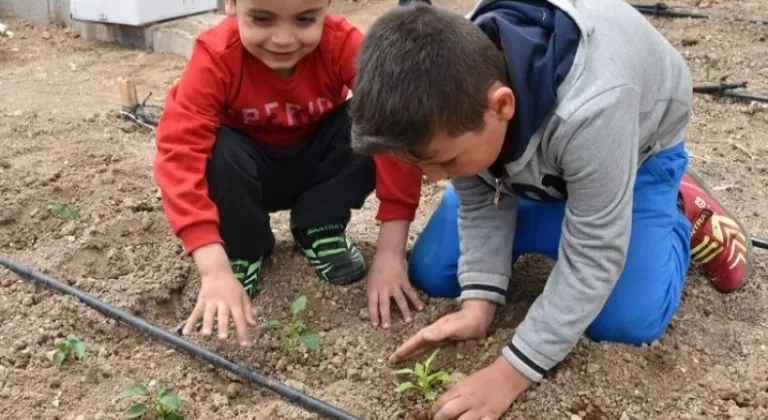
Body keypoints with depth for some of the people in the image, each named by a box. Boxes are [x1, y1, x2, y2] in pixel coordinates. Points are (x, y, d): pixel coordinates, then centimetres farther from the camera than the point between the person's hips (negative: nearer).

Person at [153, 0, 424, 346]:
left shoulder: (344, 44, -27)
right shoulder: (216, 56, -29)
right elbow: (180, 154, -36)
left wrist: (391, 252, -39)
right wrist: (215, 270, -47)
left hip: (316, 162, 1)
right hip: (252, 169, -1)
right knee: (213, 150, -33)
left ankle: (320, 229, -5)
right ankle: (243, 249, -5)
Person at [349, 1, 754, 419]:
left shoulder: (589, 112, -48)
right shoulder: (451, 106, -30)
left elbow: (593, 255, -38)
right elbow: (479, 202, -15)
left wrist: (510, 372, -37)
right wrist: (478, 304, -25)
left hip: (635, 145, -4)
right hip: (525, 157, 5)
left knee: (626, 320, -20)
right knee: (430, 272, -1)